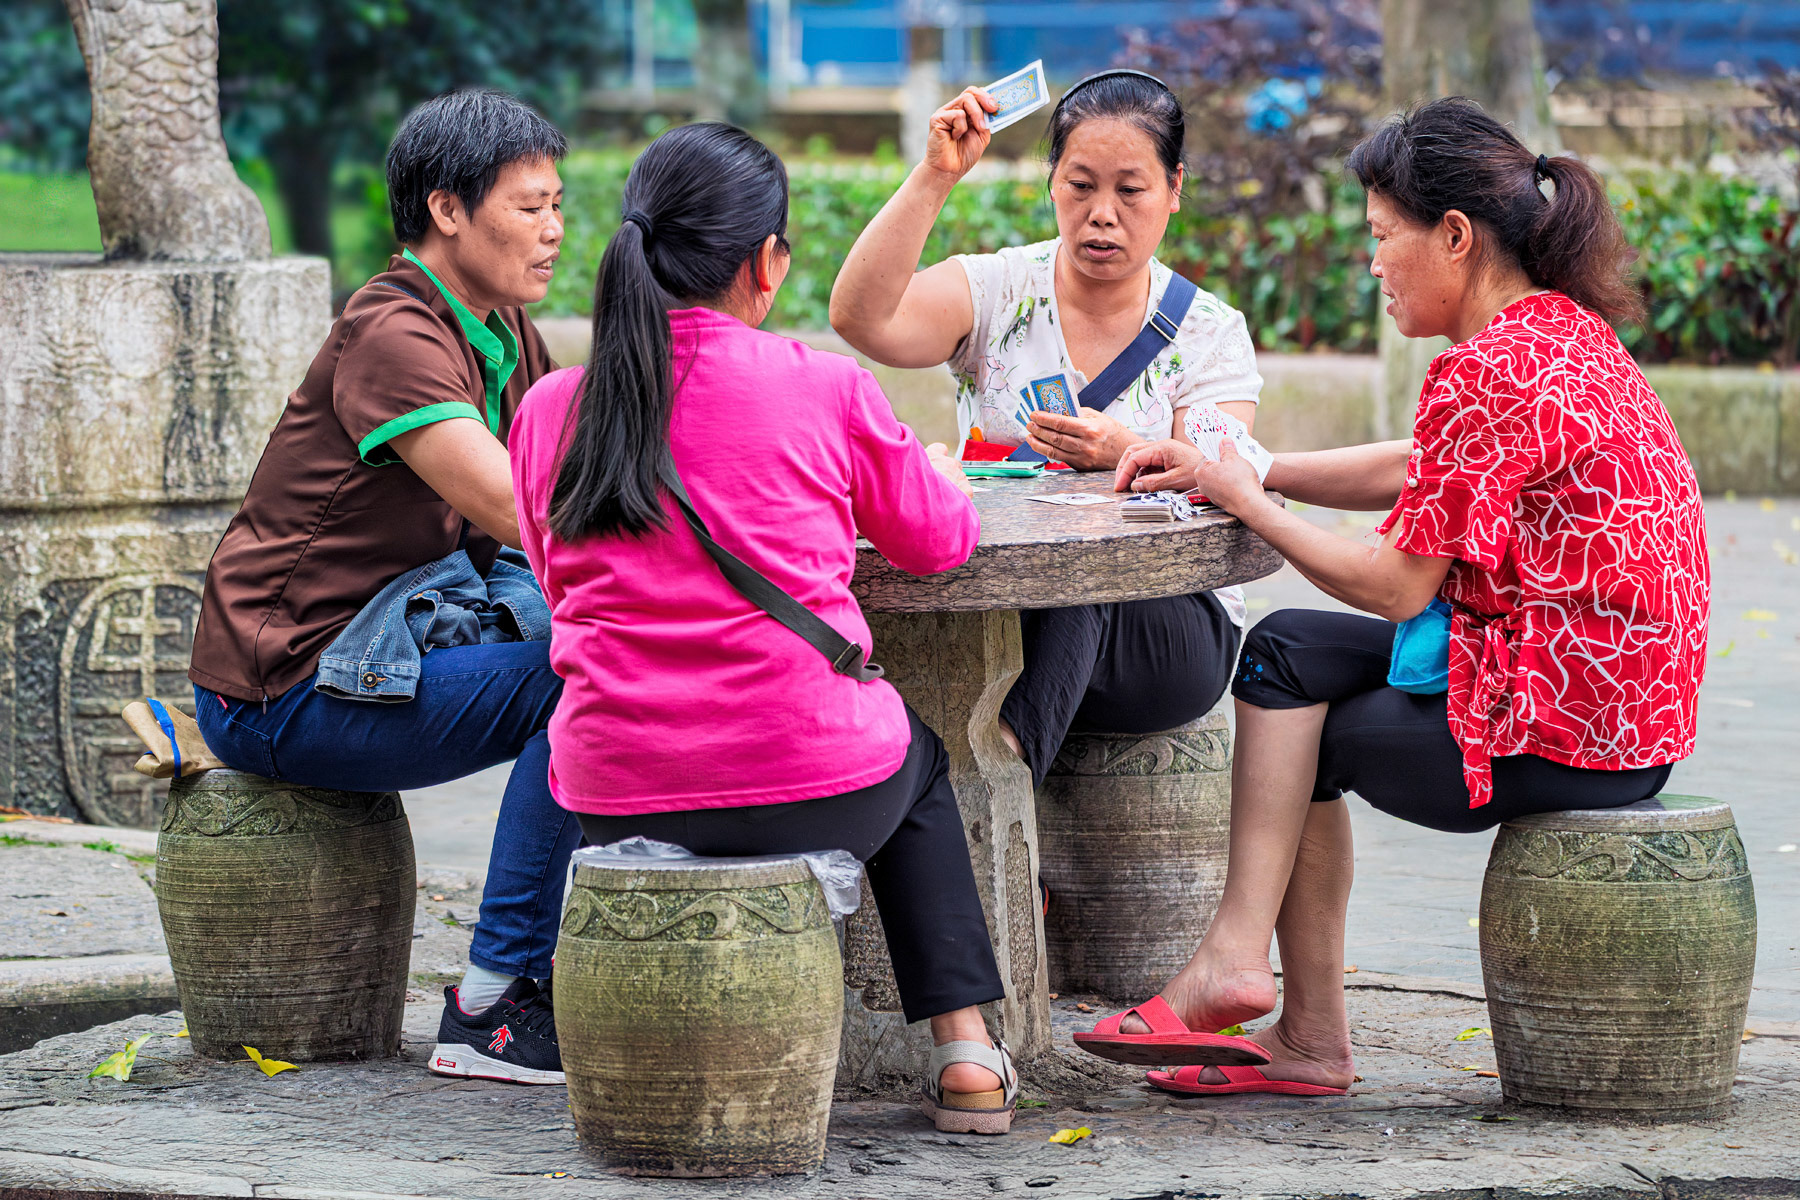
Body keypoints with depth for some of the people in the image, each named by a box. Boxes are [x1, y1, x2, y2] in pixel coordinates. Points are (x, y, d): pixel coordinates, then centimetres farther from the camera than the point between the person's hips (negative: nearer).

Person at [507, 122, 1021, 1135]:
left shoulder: (550, 411, 1)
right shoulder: (827, 391, -7)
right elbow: (941, 540, 9)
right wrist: (941, 471, 33)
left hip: (614, 798, 3)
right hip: (812, 784, -2)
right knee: (916, 759, 33)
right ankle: (963, 1046, 25)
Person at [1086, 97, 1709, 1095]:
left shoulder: (1488, 374, -20)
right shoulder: (1565, 332, 11)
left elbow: (1398, 587, -16)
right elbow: (1410, 471, 20)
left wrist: (1246, 501, -2)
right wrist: (1219, 467, 13)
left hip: (1555, 734, -9)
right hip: (1629, 708, 9)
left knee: (1299, 741, 10)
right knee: (1289, 651, 13)